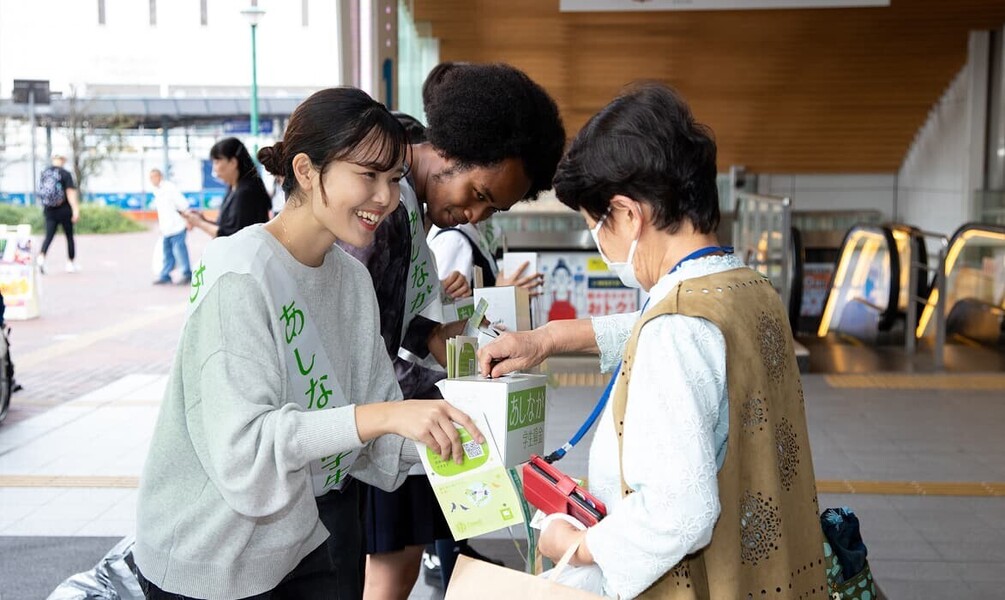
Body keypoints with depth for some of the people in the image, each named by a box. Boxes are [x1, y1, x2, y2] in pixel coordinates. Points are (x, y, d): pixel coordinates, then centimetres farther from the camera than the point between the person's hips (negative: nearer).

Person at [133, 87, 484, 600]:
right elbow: (241, 442, -28)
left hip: (324, 536, 7)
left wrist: (452, 441, -15)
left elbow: (372, 435, 2)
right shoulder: (239, 276, -20)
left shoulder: (353, 278, 3)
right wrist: (384, 415, -34)